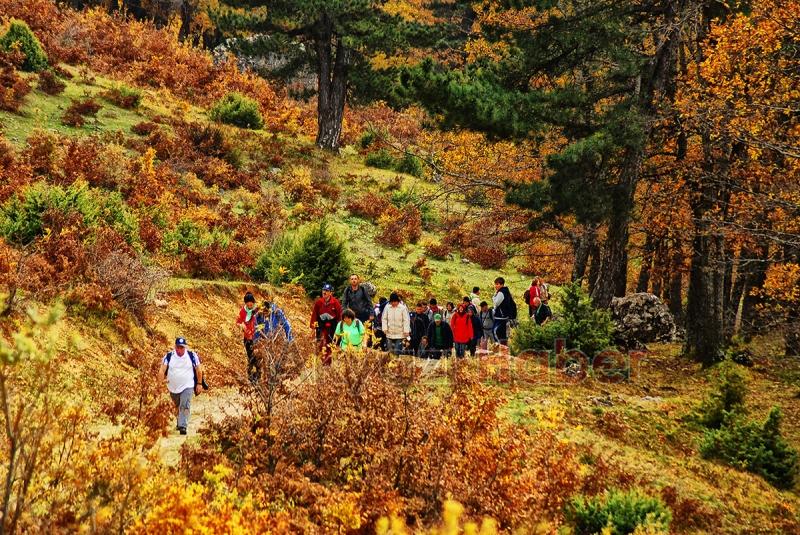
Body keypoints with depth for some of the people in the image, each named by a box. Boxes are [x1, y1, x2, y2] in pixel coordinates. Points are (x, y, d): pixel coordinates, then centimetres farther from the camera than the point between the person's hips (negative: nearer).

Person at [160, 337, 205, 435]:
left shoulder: (192, 356, -6)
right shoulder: (169, 356, -5)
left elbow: (198, 370, 2)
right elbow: (162, 369, -10)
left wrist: (199, 384, 3)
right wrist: (162, 378, -28)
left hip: (187, 387, -2)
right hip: (173, 387, 2)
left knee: (185, 406, -16)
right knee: (177, 407, 18)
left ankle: (183, 426, -19)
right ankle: (180, 421, 40)